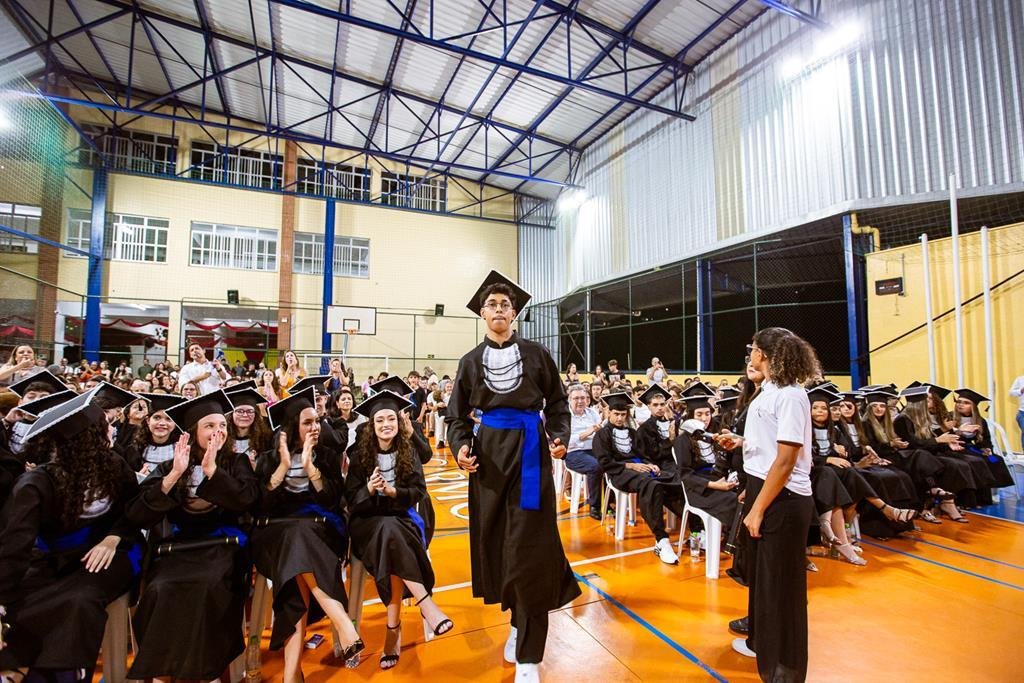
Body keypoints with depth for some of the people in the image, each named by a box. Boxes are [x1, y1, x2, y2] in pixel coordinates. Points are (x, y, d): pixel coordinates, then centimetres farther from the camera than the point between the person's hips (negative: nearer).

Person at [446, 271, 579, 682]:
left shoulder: (536, 354, 3)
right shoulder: (471, 361, 7)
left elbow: (557, 405, 6)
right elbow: (457, 416, 7)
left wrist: (560, 438, -11)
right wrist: (460, 447, -11)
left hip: (530, 453, -2)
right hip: (490, 454, 3)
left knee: (528, 548, -1)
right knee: (496, 542, 11)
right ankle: (519, 620, 37)